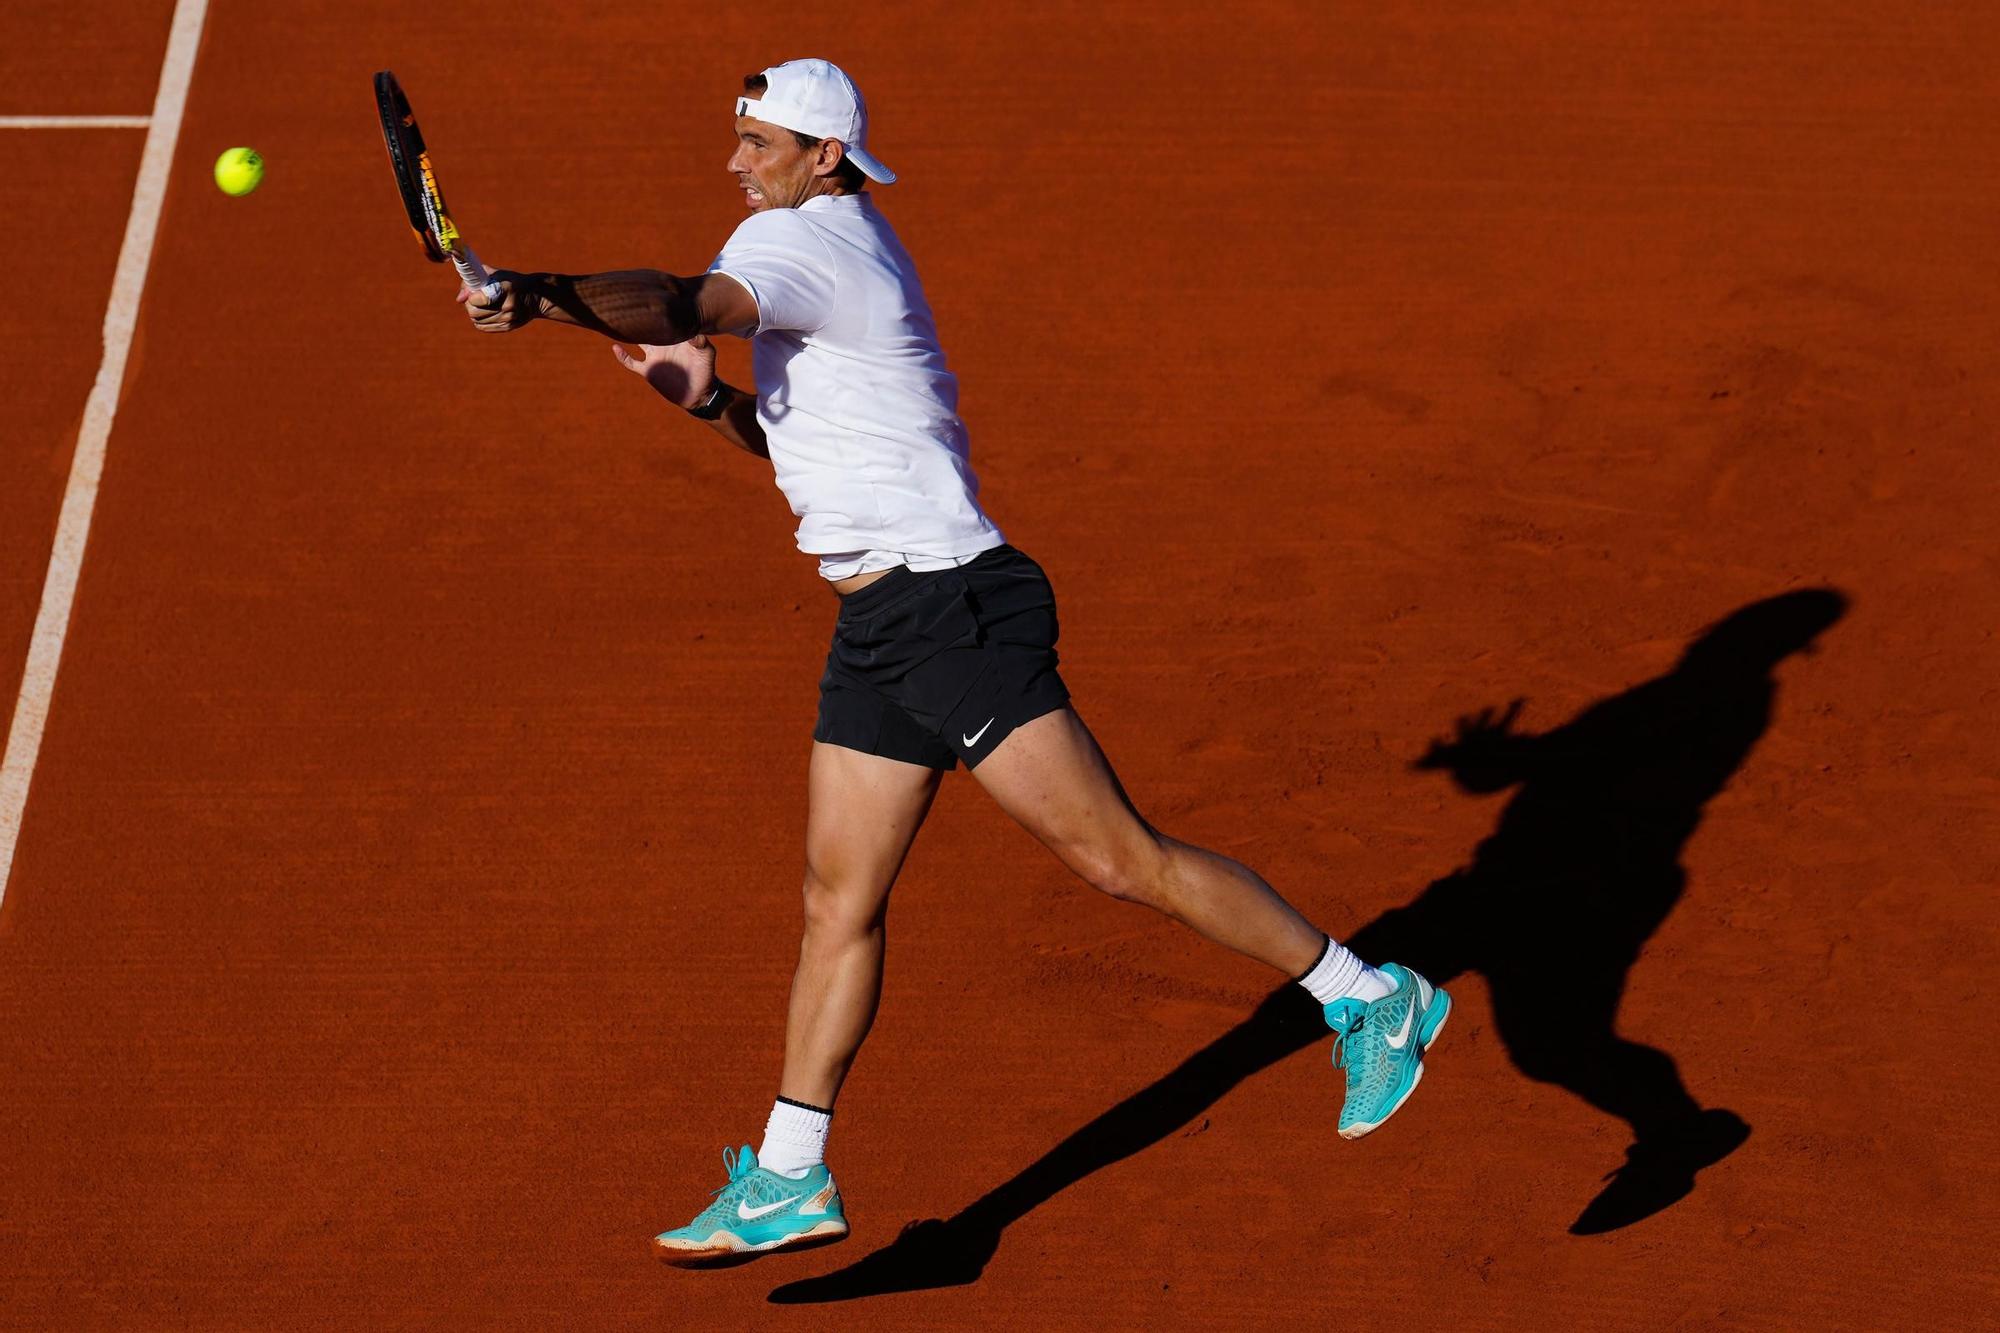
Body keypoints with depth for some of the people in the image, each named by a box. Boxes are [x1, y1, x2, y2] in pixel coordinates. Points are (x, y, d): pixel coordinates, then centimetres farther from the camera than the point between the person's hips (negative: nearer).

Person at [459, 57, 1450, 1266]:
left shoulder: (804, 237, -11)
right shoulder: (846, 253, 19)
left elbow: (674, 307, -32)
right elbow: (796, 440, 26)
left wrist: (538, 293, -35)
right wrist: (709, 397, 10)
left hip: (951, 610, -10)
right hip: (883, 625, 10)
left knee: (1120, 858, -9)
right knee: (839, 901, 10)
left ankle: (1369, 999, 2)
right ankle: (788, 1180, 16)